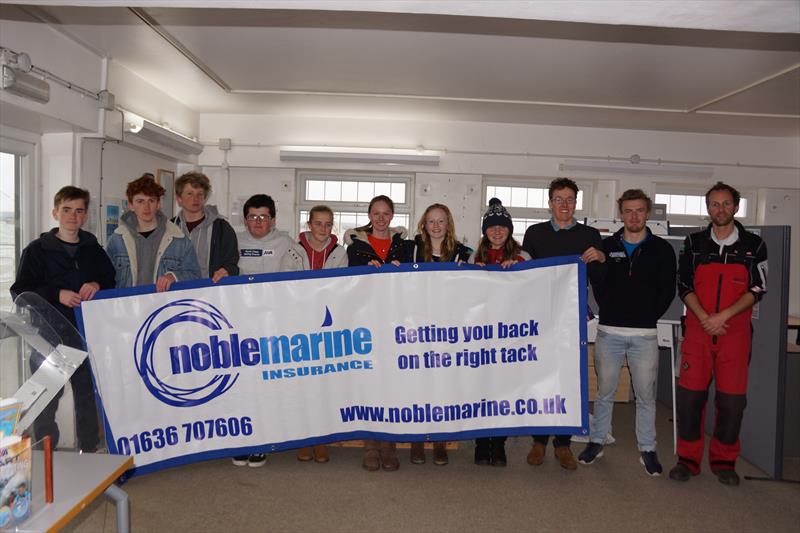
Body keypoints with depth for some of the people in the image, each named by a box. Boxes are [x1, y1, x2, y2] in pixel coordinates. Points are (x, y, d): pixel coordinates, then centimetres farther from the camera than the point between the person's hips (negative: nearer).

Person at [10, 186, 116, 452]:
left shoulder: (94, 249, 11)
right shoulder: (37, 250, 1)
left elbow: (112, 280, 13)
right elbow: (20, 292, -3)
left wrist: (97, 285, -8)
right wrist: (56, 294, -16)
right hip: (50, 333, -3)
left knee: (88, 393, 12)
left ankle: (89, 449, 27)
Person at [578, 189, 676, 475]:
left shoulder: (661, 249, 5)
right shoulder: (607, 246, 7)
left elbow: (668, 290, 4)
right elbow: (597, 284, 9)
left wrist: (648, 317, 0)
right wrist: (610, 310, 1)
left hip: (645, 334, 0)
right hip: (609, 331, 1)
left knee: (646, 395, 6)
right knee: (604, 391, 10)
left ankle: (647, 449, 20)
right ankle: (597, 441, 23)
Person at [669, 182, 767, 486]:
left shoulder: (753, 245, 6)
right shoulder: (694, 243, 8)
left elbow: (757, 289, 0)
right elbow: (684, 286, 4)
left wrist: (723, 316, -13)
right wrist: (705, 318, -11)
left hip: (735, 333, 0)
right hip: (697, 331, 0)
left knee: (732, 398, 2)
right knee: (690, 395, -1)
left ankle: (724, 461, 19)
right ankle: (688, 459, 12)